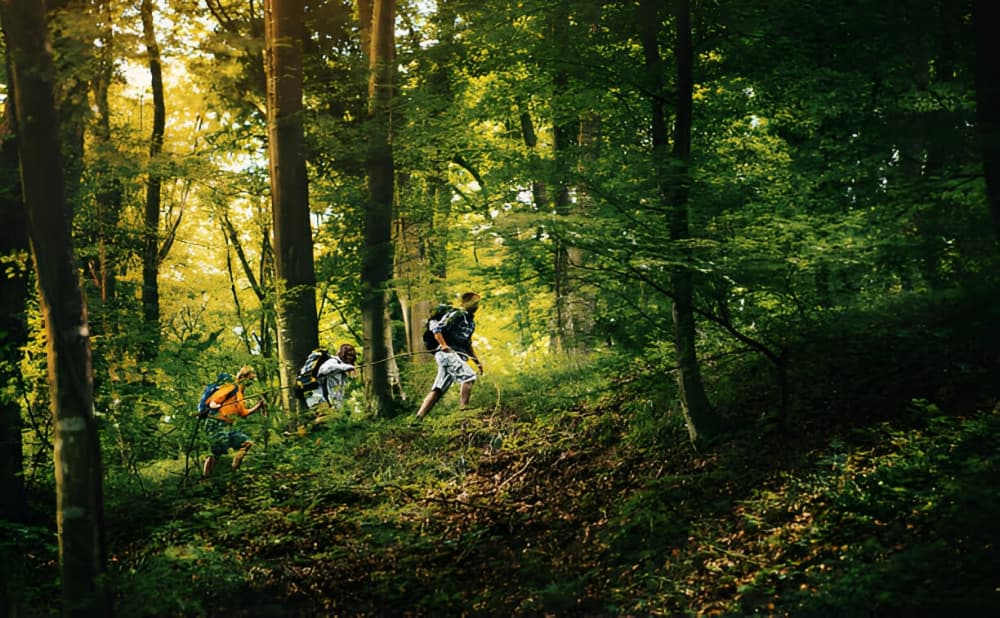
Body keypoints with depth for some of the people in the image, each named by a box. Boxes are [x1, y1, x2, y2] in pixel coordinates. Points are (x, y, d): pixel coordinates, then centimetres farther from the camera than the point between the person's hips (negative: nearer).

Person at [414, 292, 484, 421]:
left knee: (438, 390, 1)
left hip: (457, 356, 9)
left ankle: (418, 418, -1)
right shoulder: (456, 315, -3)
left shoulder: (471, 322, 25)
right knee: (469, 376, -23)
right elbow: (436, 328, -12)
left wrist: (477, 361, 26)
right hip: (446, 353, -9)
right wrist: (444, 345, -25)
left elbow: (468, 345, 34)